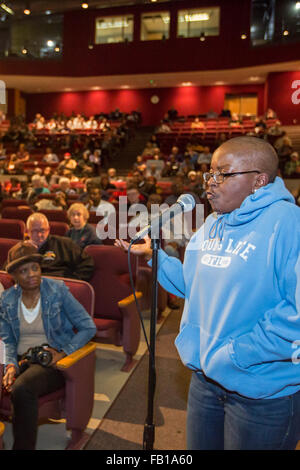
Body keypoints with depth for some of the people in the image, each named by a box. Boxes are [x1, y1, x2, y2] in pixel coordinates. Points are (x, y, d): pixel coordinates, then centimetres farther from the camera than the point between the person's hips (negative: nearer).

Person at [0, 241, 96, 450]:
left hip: (51, 361, -3)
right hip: (21, 360, 4)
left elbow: (88, 327, -4)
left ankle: (23, 446, -12)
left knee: (21, 388, -32)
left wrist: (63, 354, -12)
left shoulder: (58, 290, -4)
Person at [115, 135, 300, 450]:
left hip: (263, 392, -7)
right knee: (199, 447, 25)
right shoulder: (212, 224, 5)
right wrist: (153, 255, 0)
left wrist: (234, 353, -24)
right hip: (205, 375, 7)